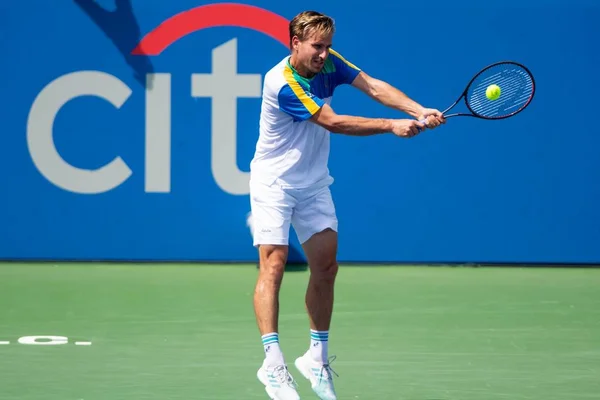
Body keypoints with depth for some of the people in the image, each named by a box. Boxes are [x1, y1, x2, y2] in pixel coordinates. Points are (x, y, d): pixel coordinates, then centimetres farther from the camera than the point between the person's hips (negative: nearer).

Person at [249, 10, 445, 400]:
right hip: (274, 183, -7)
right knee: (274, 264, -16)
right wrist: (392, 126, -29)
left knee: (326, 268, 3)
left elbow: (373, 86, -13)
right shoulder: (283, 84, -26)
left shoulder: (328, 63, -5)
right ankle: (273, 362, -20)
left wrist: (418, 111, -28)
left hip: (314, 184, 7)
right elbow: (333, 122, -28)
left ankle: (317, 357, 14)